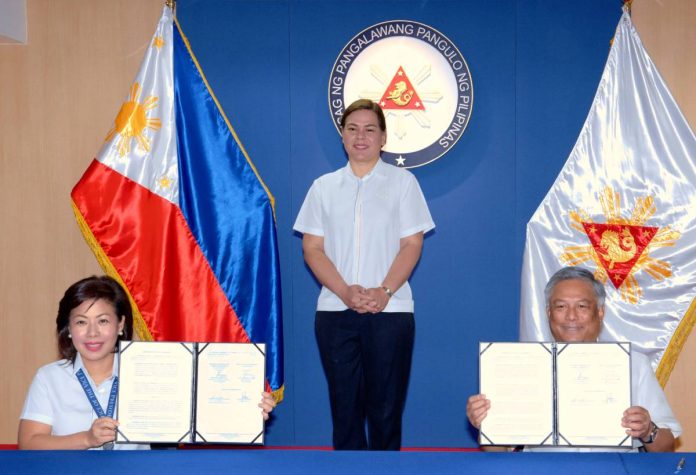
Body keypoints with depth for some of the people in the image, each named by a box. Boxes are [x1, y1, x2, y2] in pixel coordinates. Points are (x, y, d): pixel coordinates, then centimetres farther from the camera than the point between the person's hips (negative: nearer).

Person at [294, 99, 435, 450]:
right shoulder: (324, 187, 11)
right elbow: (312, 247, 4)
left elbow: (412, 244, 0)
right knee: (344, 405, 4)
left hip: (389, 310, -2)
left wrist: (383, 292, -14)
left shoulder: (402, 181, 7)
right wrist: (346, 292, -11)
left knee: (386, 408, -1)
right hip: (335, 310, 2)